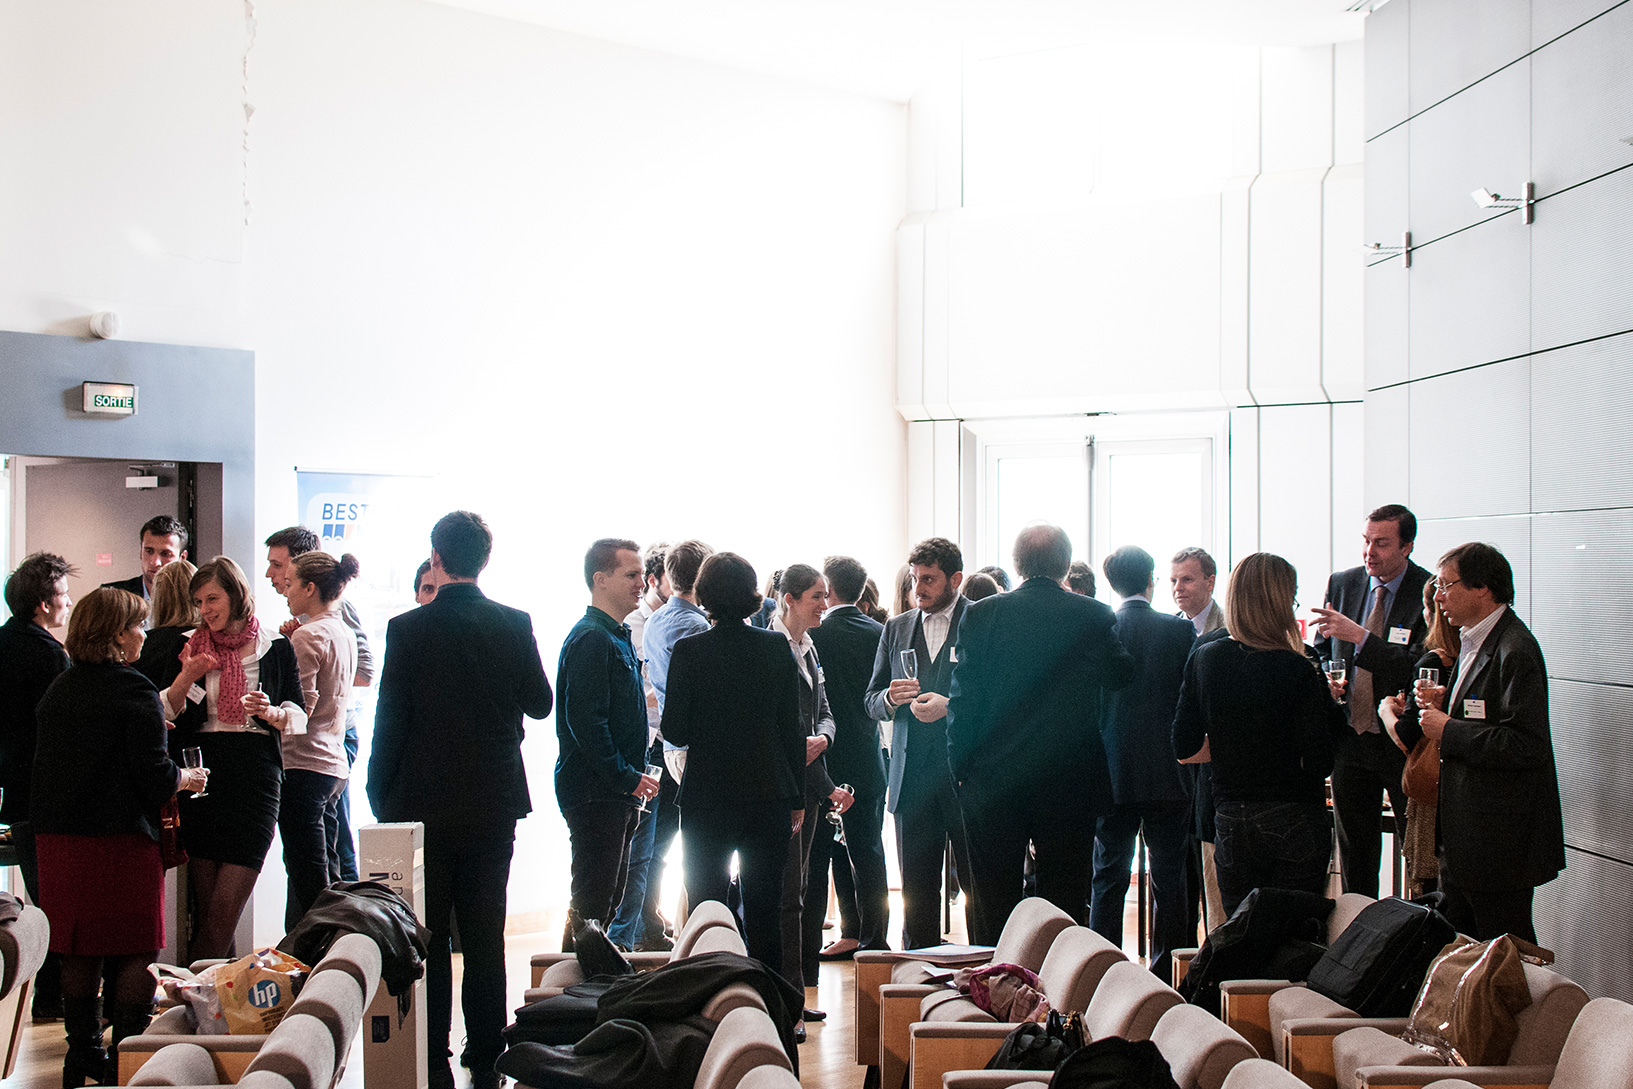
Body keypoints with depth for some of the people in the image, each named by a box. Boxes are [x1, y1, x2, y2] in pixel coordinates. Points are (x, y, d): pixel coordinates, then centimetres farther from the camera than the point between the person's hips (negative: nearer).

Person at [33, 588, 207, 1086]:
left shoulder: (57, 690, 9)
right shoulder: (134, 692, -13)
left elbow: (48, 764, 18)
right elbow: (154, 773, -17)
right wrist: (188, 778, 3)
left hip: (58, 835, 7)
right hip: (120, 838, -7)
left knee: (78, 951, 13)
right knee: (135, 951, 2)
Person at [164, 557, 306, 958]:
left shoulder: (275, 648, 7)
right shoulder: (190, 648, 12)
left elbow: (299, 717, 5)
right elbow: (162, 717, 9)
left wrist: (271, 712, -15)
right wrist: (185, 679, -8)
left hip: (255, 775, -2)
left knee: (226, 907, -6)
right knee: (206, 906, 3)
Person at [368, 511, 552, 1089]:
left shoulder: (408, 629, -11)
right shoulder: (515, 625, -4)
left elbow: (389, 721, -8)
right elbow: (539, 704, 6)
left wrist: (381, 798, 1)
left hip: (425, 803, -3)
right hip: (495, 802, 3)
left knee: (427, 938, 6)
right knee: (485, 933, 12)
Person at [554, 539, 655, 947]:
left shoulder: (618, 637, 18)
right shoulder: (591, 639, -15)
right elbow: (584, 721, -22)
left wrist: (636, 775, 14)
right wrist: (627, 778, -19)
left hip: (620, 792, 10)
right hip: (595, 792, -10)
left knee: (608, 898, 15)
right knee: (592, 902, -7)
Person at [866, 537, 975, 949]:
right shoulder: (897, 628, 14)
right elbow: (872, 703, 16)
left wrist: (949, 706, -17)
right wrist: (891, 697, -7)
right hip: (912, 777, 4)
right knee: (917, 888, 8)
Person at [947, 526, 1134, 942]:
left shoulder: (980, 615, -4)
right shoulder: (1096, 617, -5)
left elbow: (962, 699, -4)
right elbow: (1121, 677, 10)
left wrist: (961, 767, 4)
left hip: (993, 780, 0)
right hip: (1071, 780, 0)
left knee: (993, 907, 8)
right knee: (1064, 905, 7)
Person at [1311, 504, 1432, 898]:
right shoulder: (1341, 584, 5)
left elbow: (1421, 668, -21)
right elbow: (1321, 652, 16)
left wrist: (1359, 635, -27)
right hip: (1349, 737, 5)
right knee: (1354, 848, 15)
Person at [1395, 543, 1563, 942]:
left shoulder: (1515, 650, -20)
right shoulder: (1474, 640, 12)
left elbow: (1526, 746, -26)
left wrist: (1449, 731, -19)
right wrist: (1446, 702, 5)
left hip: (1500, 834, -10)